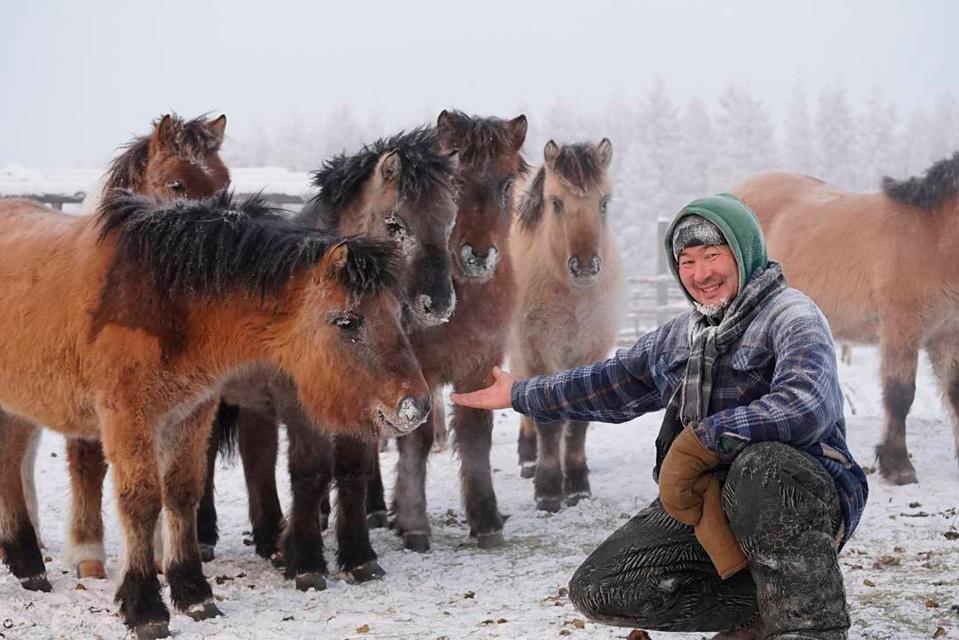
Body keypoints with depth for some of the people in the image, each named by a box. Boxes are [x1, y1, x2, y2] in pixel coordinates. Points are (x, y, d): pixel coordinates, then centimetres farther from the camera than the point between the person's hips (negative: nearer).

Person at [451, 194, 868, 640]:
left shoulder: (790, 316, -10)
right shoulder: (680, 336, 16)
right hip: (706, 500, 7)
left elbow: (807, 405, -31)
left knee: (761, 463, -41)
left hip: (804, 498, -7)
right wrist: (520, 395, 43)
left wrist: (701, 441, -30)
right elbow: (611, 384, 33)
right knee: (598, 590, -6)